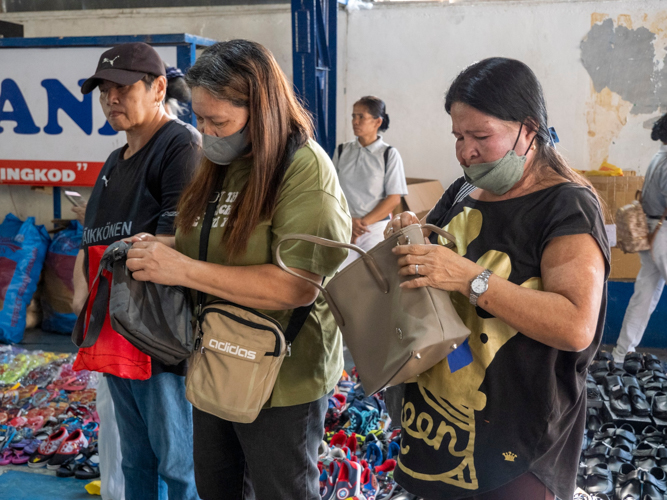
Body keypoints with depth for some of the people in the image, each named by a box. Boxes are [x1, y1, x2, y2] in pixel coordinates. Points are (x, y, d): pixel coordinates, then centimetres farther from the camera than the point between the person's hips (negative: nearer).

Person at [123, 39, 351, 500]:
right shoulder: (220, 162, 3)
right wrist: (158, 249, -4)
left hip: (282, 379, -7)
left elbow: (298, 286, -28)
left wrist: (184, 270, -26)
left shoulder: (306, 170, -20)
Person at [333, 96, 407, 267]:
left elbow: (394, 199, -3)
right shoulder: (342, 151, 9)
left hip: (376, 228, -2)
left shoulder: (389, 154, 1)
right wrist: (348, 222, -9)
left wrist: (363, 222, -9)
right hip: (343, 228, 2)